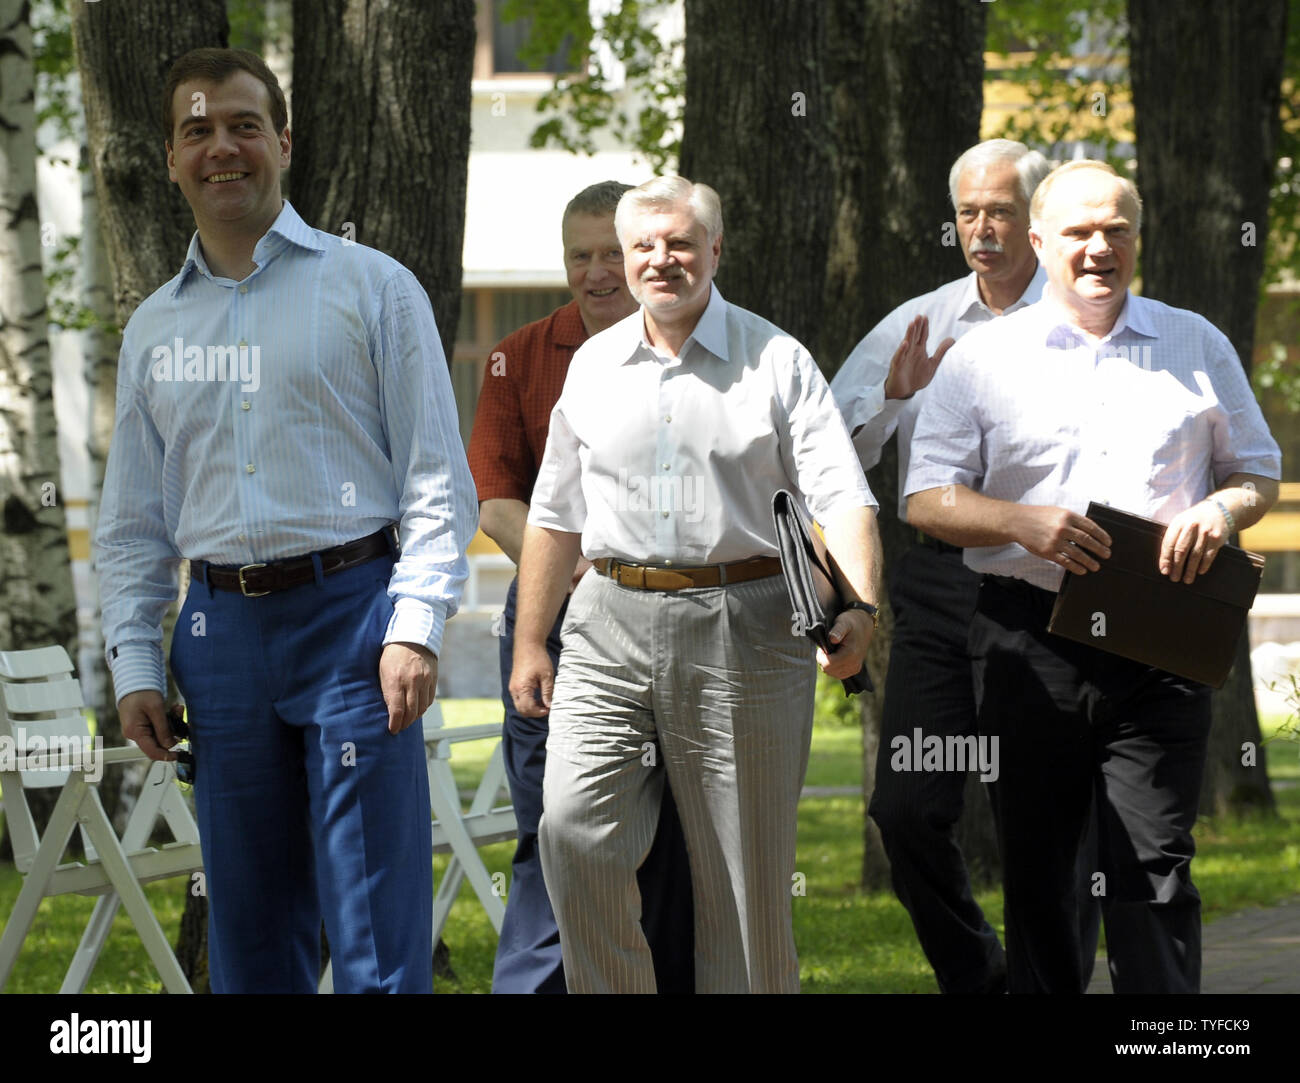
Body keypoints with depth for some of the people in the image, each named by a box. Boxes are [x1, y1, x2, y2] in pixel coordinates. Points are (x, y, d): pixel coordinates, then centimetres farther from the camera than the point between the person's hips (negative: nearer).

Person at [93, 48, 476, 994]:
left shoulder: (370, 288, 4)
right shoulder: (154, 329, 16)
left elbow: (438, 479, -1)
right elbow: (132, 520, 19)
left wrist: (415, 627, -12)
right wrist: (134, 663, 7)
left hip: (351, 610, -4)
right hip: (222, 628, 4)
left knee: (377, 930, -8)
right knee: (248, 929, 7)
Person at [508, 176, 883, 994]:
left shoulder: (776, 361, 2)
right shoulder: (594, 366, 14)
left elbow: (842, 497, -7)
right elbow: (556, 515, 20)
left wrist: (859, 609, -23)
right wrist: (530, 641, 15)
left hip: (743, 629, -3)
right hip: (613, 628, 3)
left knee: (745, 869, 2)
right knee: (575, 829, -12)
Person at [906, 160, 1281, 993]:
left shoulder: (1197, 347, 13)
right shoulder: (984, 359, 8)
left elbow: (1260, 474, 18)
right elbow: (928, 498, 4)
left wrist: (1222, 511, -6)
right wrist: (1023, 524, -14)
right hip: (1032, 637, 0)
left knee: (1155, 867, -8)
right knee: (1037, 864, 7)